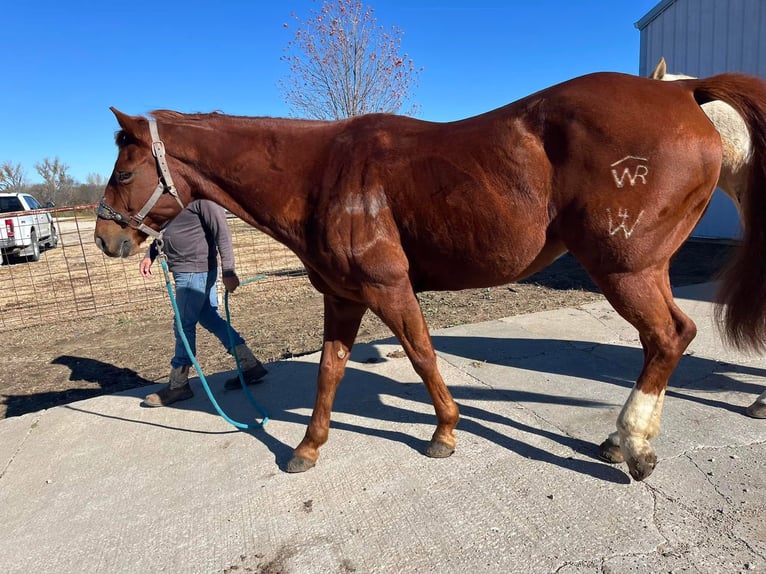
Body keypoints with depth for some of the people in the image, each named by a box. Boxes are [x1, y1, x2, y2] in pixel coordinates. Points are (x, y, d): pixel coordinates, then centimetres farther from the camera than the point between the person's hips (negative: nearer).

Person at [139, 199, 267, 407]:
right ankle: (250, 366, 20)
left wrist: (228, 272, -23)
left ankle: (177, 386, 16)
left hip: (195, 272, -10)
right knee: (211, 319, 12)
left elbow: (222, 232, -19)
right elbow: (163, 227, 26)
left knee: (183, 325, 0)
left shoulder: (201, 199, -15)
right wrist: (149, 255, 15)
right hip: (185, 271, 10)